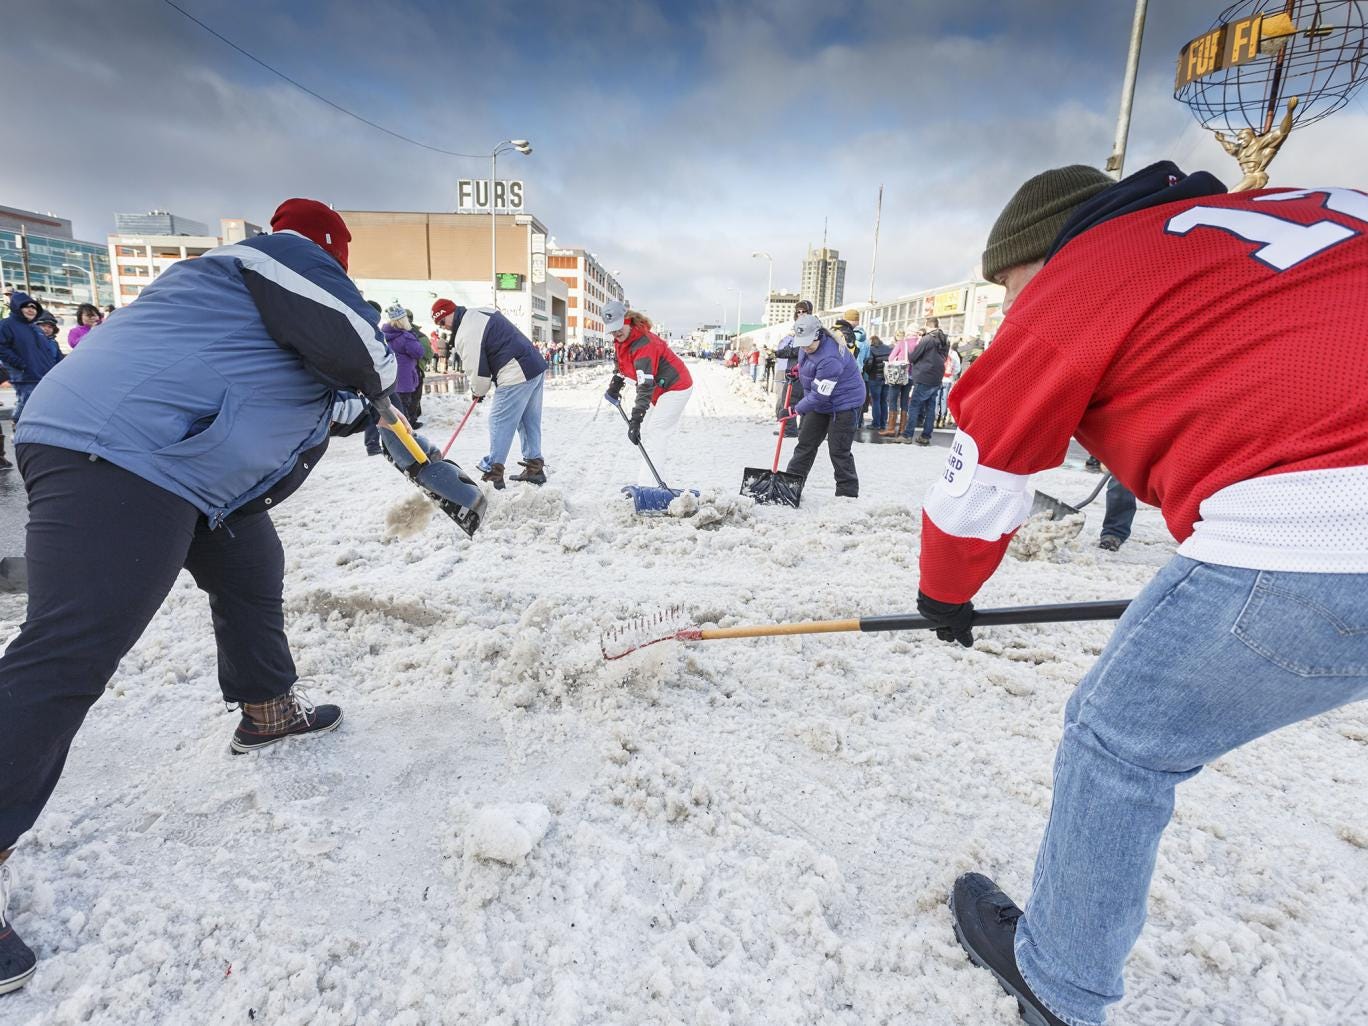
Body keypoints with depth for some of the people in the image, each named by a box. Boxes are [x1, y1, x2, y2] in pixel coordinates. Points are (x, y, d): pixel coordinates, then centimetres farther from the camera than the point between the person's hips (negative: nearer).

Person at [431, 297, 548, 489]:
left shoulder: (466, 334, -11)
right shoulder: (483, 312, 18)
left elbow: (477, 369, -9)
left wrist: (478, 391, 11)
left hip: (516, 376, -10)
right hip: (537, 366, 10)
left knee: (500, 422, -1)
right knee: (530, 421, 14)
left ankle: (493, 473, 4)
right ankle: (535, 468, 20)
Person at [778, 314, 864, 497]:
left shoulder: (829, 358, -34)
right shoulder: (808, 344, -6)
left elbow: (820, 395, -31)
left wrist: (794, 410, -24)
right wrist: (800, 369, 14)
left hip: (844, 401, -9)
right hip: (819, 400, 9)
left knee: (839, 450, -8)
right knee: (806, 442, 10)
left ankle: (848, 493, 3)